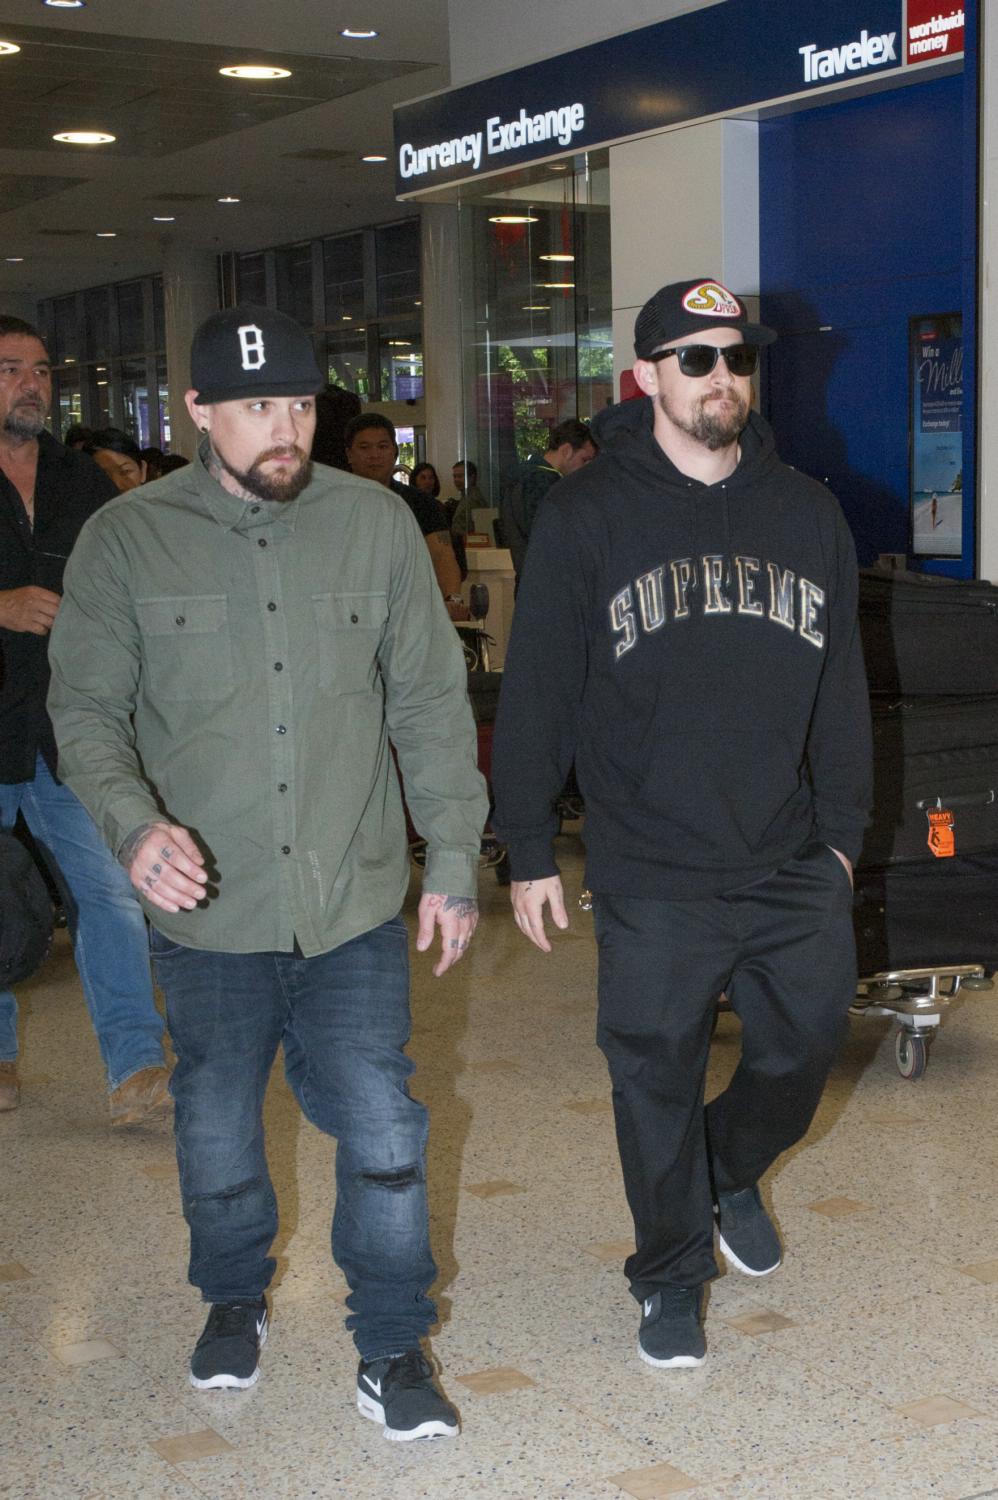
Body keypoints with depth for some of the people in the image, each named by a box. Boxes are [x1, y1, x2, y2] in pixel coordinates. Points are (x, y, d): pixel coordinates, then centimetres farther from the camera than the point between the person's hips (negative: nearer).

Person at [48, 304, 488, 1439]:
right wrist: (135, 823, -21)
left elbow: (430, 703, 5)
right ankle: (234, 1300, 44)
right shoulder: (127, 540, -3)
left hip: (357, 903, 0)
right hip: (206, 910, 0)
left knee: (382, 1136, 2)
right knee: (218, 1133, 17)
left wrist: (453, 860, 3)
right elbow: (85, 709, -2)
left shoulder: (374, 523, 0)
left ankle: (392, 1348, 23)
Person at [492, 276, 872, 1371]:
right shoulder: (585, 517, -3)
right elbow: (535, 693, -2)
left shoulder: (808, 513, 7)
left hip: (795, 868, 4)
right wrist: (528, 850, -3)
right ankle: (671, 1271, 27)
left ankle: (732, 1170, 44)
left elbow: (841, 686, 13)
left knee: (804, 1051, 13)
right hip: (653, 878, -3)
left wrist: (842, 830, 13)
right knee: (656, 1077, 6)